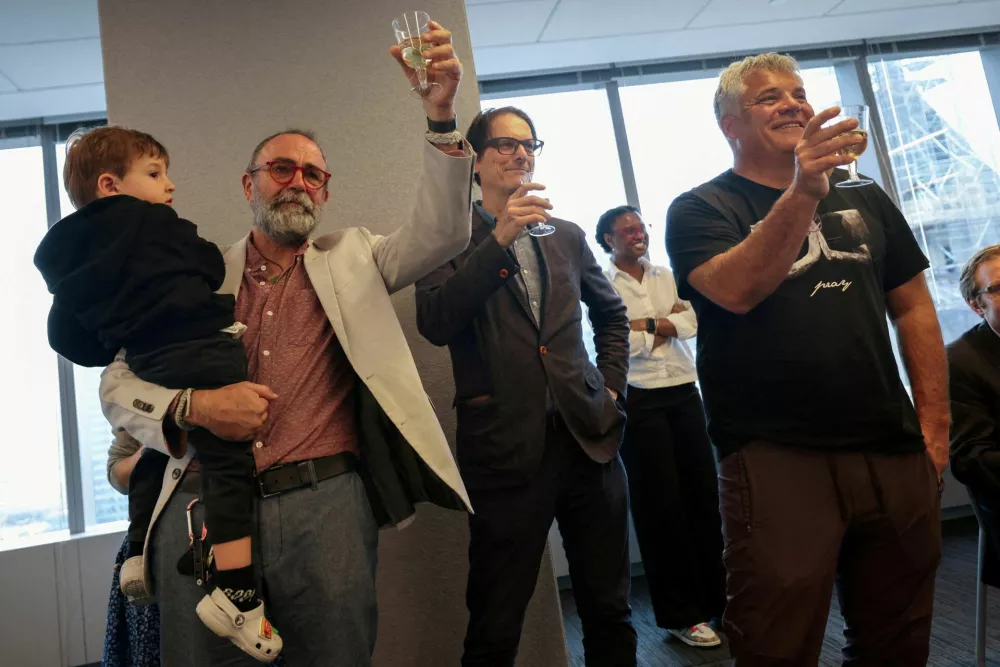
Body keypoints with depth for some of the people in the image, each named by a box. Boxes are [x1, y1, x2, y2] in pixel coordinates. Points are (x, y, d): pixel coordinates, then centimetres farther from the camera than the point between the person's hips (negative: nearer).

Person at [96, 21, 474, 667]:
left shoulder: (350, 259, 14)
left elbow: (441, 233, -2)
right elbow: (118, 382, 8)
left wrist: (441, 113, -14)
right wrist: (191, 405, -13)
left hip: (325, 502, 0)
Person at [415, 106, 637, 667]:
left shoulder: (568, 237, 13)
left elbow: (612, 313, 26)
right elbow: (434, 324, -16)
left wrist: (611, 384, 13)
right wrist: (500, 239, -19)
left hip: (588, 435, 4)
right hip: (508, 449, -4)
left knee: (610, 610, 14)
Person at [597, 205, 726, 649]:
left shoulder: (667, 277, 13)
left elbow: (690, 324, 0)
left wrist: (643, 324, -12)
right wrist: (666, 321, -4)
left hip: (684, 393, 5)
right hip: (639, 401, -5)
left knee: (704, 494, 8)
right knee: (660, 504, 2)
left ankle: (720, 598, 23)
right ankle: (680, 614, 14)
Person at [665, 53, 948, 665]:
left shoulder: (866, 201, 15)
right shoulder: (701, 211, 1)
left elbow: (914, 309, 14)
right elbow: (736, 290, -18)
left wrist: (934, 426, 6)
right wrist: (803, 193, -27)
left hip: (894, 454, 5)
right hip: (776, 458, -5)